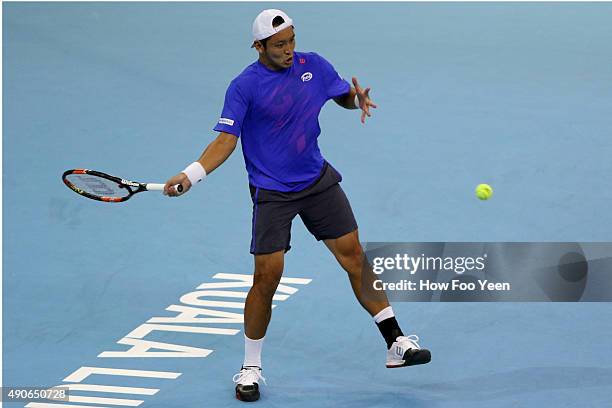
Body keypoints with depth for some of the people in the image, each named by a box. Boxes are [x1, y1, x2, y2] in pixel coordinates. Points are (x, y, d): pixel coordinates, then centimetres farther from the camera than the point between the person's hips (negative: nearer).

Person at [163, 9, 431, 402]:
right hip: (271, 192, -4)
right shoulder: (244, 86, -13)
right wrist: (190, 174, -28)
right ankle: (251, 369, 9)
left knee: (353, 254, 2)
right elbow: (225, 141, -13)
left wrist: (357, 97, -11)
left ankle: (396, 342, 10)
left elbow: (345, 95, 13)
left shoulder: (314, 66, -1)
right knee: (267, 276, -7)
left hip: (318, 180, 4)